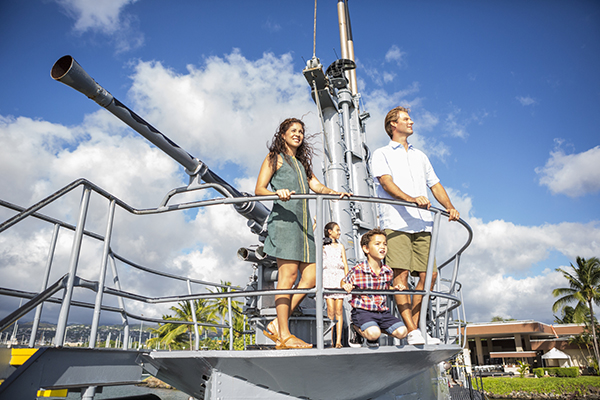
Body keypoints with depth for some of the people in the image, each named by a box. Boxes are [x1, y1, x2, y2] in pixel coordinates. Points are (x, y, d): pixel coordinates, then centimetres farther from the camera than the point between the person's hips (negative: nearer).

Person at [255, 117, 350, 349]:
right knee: (288, 276, -11)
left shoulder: (302, 163, 29)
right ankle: (284, 335, -5)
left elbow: (316, 186, 13)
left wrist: (335, 193, -7)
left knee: (310, 277, -1)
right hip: (284, 218, -7)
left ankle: (277, 325, 6)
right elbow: (259, 189, -1)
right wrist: (277, 193, -22)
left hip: (303, 222, 7)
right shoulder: (274, 158, 10)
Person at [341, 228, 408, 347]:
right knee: (374, 333, -30)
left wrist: (396, 288, 3)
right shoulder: (357, 270, -12)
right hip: (362, 311, -5)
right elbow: (343, 282, 5)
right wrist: (346, 286, -17)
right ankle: (356, 328, 5)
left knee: (401, 332, -10)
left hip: (382, 311, 6)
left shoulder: (388, 272, 3)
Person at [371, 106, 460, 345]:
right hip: (396, 222, -5)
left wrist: (450, 207, 4)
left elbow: (435, 184, 23)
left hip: (422, 224, 6)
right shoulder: (381, 154, 11)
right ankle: (412, 332, -8)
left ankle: (413, 327, 11)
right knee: (400, 274, -12)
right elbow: (386, 182, -7)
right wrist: (411, 199, -24)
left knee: (429, 274, 0)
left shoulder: (420, 155, 29)